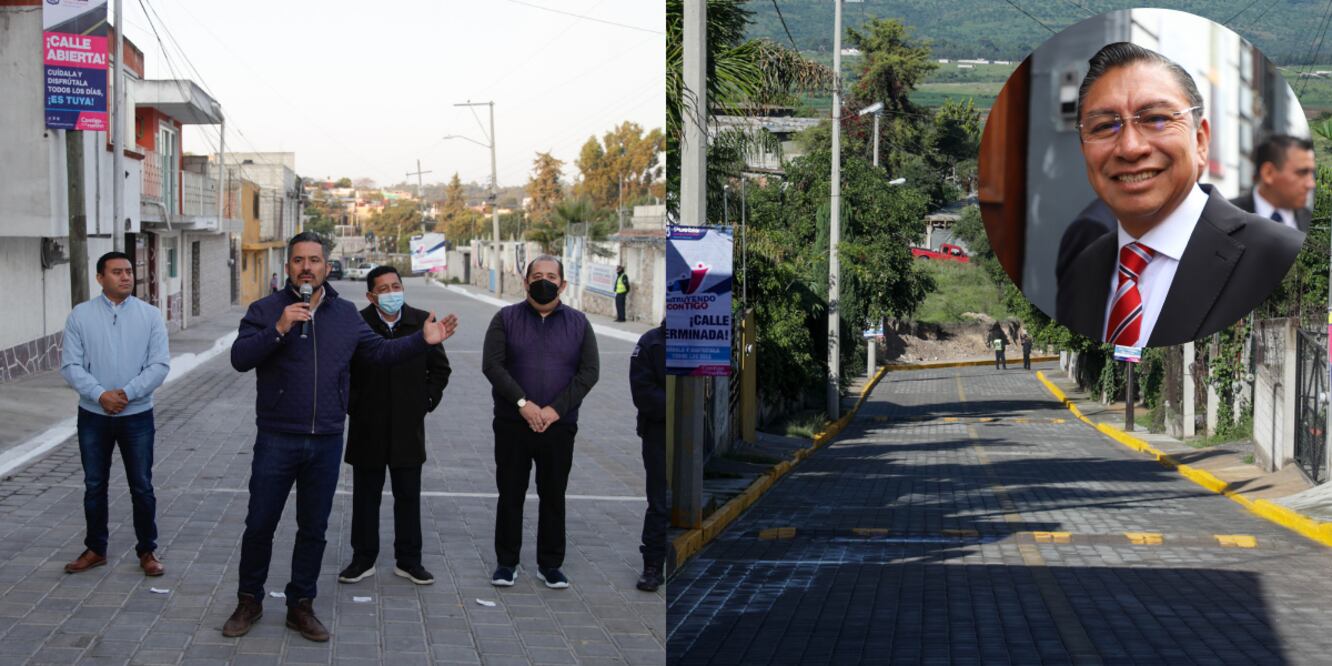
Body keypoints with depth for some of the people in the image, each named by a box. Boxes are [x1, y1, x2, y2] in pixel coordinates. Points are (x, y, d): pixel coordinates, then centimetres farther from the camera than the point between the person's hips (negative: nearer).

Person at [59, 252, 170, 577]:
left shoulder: (150, 315, -2)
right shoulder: (80, 315, -2)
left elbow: (159, 365, -7)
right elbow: (70, 365, -5)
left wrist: (127, 393, -18)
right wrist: (99, 394, -19)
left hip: (137, 416, -1)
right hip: (93, 416, 1)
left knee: (142, 487, 5)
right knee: (94, 486, 11)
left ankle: (147, 551, 17)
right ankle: (95, 549, 25)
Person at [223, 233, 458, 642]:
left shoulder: (346, 314, 9)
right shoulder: (266, 310, -3)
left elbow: (379, 352, 15)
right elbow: (239, 358, -13)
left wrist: (423, 341, 2)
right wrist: (279, 329, -25)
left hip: (326, 442, 3)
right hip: (277, 439, -3)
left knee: (314, 529, 11)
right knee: (260, 525, 4)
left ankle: (300, 606, 24)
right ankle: (249, 602, 22)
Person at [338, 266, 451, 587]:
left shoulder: (422, 322, -1)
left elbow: (440, 367, 11)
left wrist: (427, 401, 3)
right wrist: (352, 405, -2)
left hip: (408, 428, 2)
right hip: (367, 429, -2)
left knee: (408, 496, 9)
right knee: (366, 497, 8)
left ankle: (408, 560, 20)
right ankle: (363, 560, 19)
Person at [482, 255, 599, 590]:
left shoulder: (578, 323, 6)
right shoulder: (506, 318, 3)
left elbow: (589, 371, -1)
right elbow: (492, 364, -6)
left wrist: (556, 409, -12)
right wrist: (523, 403, -16)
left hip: (558, 426, 1)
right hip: (512, 424, -1)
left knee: (554, 497, 7)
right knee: (510, 495, 5)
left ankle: (551, 564, 17)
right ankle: (506, 562, 15)